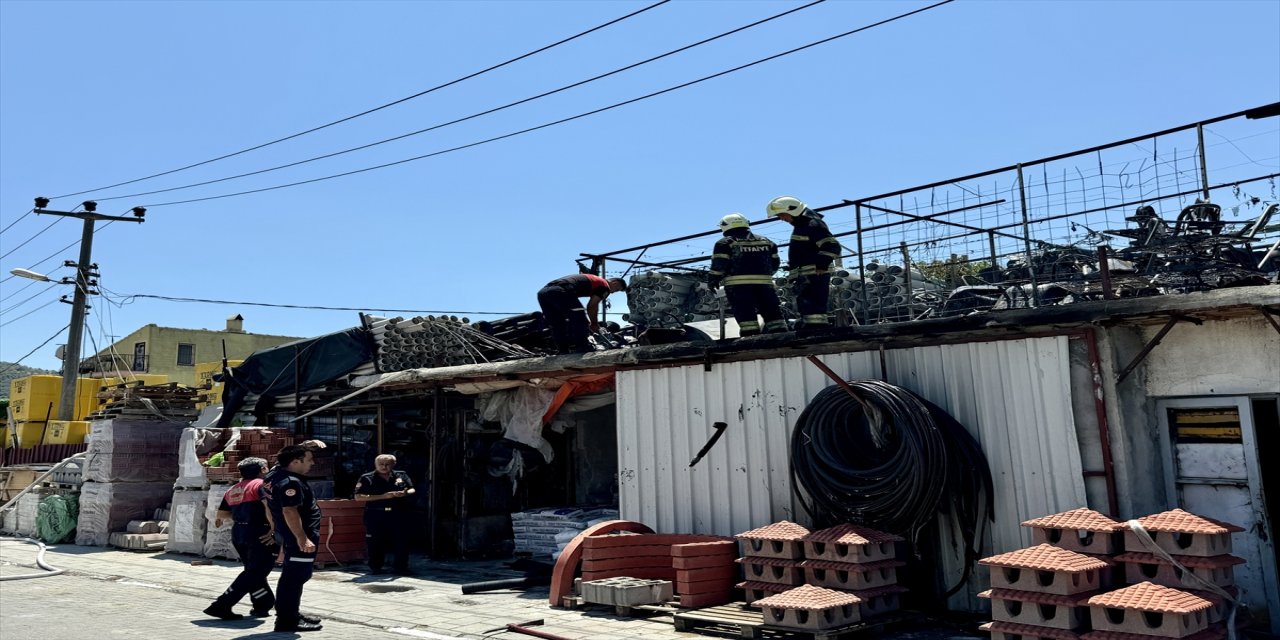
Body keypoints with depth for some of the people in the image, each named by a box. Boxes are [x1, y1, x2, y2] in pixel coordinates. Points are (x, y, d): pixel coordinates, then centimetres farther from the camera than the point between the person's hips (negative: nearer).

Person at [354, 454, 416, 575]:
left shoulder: (401, 476, 10)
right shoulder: (367, 478, 2)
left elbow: (412, 490, 13)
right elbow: (359, 497, -7)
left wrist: (405, 493, -13)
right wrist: (383, 496, -14)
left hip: (398, 514, 2)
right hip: (375, 515, -2)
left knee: (401, 541, 1)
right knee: (376, 542, 3)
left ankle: (402, 567, 11)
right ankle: (375, 568, 17)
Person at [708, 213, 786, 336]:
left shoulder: (725, 243, 2)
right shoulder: (766, 242, 18)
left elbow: (719, 263, -5)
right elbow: (774, 263, 19)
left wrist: (714, 280, 6)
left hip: (737, 283, -3)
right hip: (764, 282, 4)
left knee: (745, 313, -5)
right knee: (771, 311, 8)